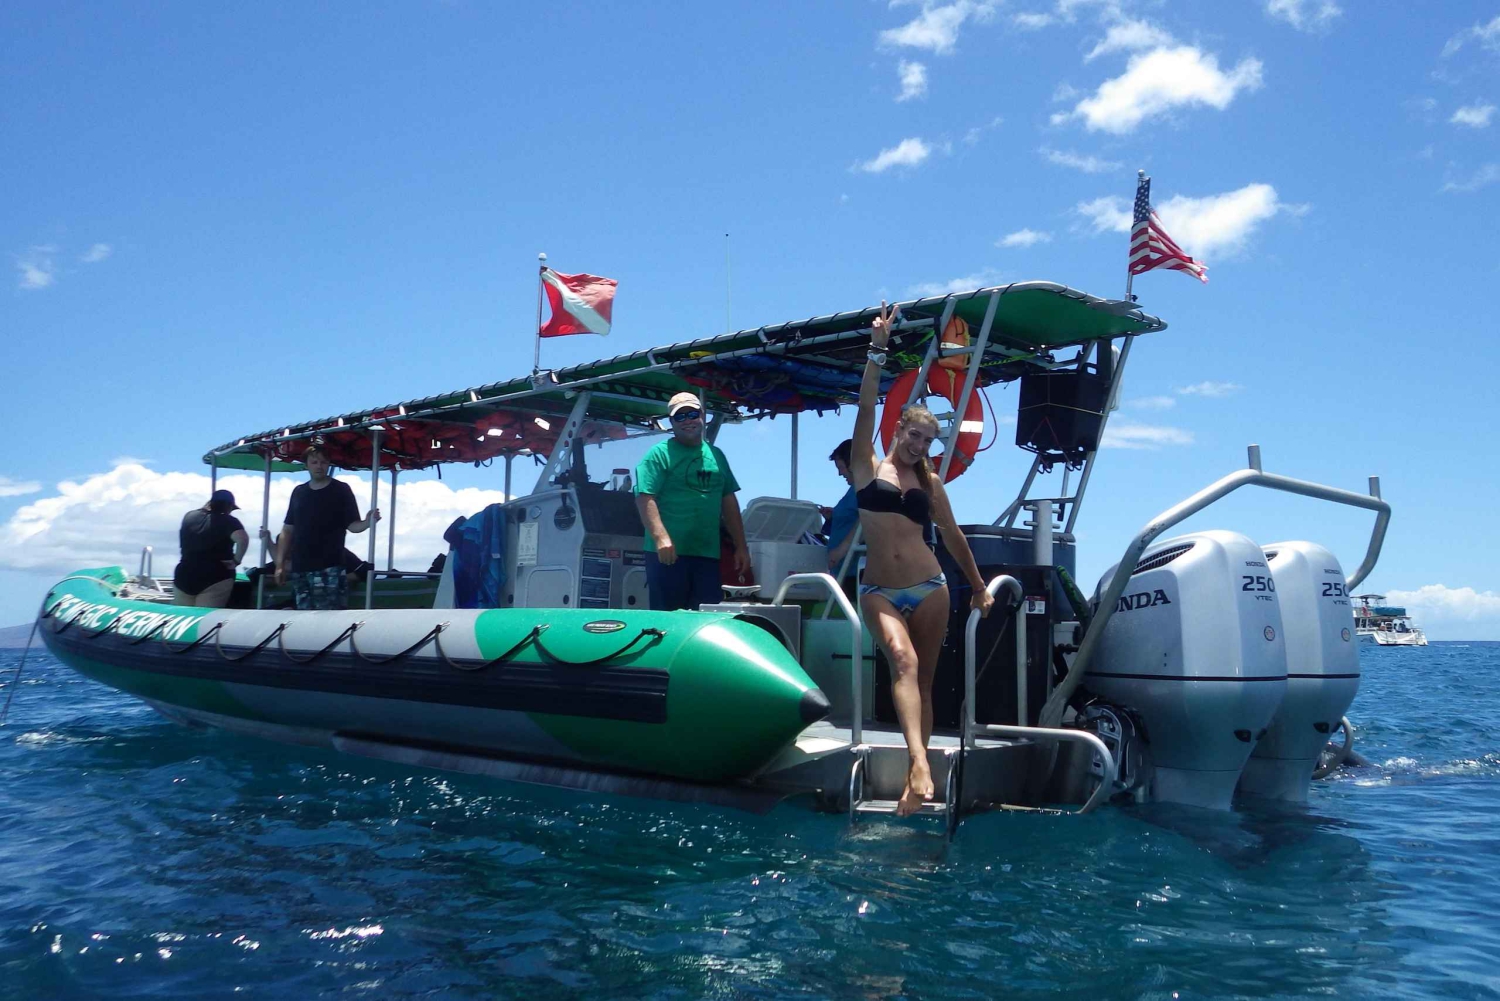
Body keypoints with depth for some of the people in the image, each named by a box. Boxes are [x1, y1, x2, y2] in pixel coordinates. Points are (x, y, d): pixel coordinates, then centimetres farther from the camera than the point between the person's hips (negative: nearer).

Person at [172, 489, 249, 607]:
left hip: (184, 578, 5)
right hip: (215, 580, -5)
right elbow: (243, 539, -24)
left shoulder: (189, 517, 10)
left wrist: (207, 505, 32)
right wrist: (236, 561, -13)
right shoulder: (228, 521, -7)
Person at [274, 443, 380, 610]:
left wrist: (367, 523, -25)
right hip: (299, 569, 5)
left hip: (329, 569, -5)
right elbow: (287, 530, 16)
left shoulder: (341, 490, 1)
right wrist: (280, 564, 10)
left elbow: (352, 525, -1)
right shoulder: (298, 492, 13)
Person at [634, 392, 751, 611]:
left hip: (708, 554, 6)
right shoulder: (660, 454, -2)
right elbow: (645, 498, -12)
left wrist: (741, 546, 15)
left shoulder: (716, 455, 17)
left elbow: (729, 502, 20)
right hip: (668, 553, -5)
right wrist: (661, 537, -26)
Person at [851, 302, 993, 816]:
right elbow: (866, 411, -7)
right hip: (879, 593, -3)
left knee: (923, 680, 3)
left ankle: (916, 777, 8)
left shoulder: (929, 481, 12)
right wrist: (877, 351, -14)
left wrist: (978, 586, 22)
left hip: (929, 589, 3)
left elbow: (952, 534, 19)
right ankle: (920, 763, -35)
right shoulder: (867, 467, 5)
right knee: (903, 662, -25)